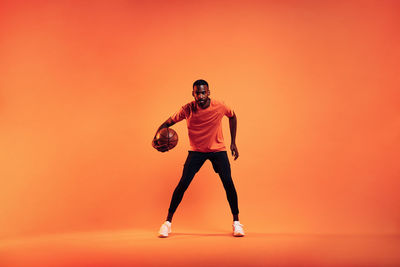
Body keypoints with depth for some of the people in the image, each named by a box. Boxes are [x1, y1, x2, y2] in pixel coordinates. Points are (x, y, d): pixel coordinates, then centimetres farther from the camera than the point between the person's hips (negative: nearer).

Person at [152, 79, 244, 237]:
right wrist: (156, 140, -28)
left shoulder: (220, 107, -17)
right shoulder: (187, 109, -18)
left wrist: (233, 142, 4)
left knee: (228, 183, -12)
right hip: (196, 150, 0)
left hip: (218, 149, 0)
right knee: (183, 183, -12)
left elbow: (232, 117, 6)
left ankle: (236, 222, 6)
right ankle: (168, 222, 3)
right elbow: (167, 124, -8)